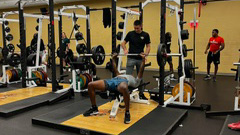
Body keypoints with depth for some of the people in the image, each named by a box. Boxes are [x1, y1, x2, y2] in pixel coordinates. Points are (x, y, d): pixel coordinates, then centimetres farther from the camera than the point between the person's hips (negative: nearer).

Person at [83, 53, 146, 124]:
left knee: (124, 88, -48)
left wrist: (143, 59, 16)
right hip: (113, 80, 7)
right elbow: (115, 70, 51)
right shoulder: (122, 75, 47)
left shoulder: (136, 81, 30)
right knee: (90, 85, -10)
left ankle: (127, 113, -29)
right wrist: (113, 59, 52)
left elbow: (141, 71, 21)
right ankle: (94, 108, 1)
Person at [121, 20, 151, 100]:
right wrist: (125, 49, -15)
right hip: (131, 58, -1)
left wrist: (146, 53, -19)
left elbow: (148, 46, 2)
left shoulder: (145, 35, 1)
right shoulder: (130, 34, 2)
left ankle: (141, 94, 22)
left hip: (140, 59, 1)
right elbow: (123, 43, 6)